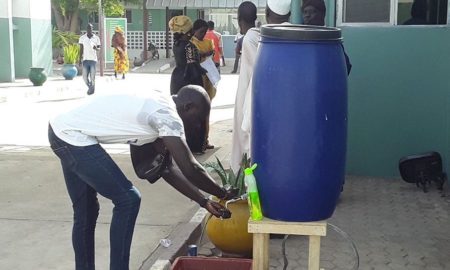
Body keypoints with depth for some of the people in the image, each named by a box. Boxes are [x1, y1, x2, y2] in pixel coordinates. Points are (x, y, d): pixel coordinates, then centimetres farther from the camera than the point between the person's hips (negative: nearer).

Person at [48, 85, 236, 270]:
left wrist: (204, 202, 15)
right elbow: (190, 169, -15)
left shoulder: (156, 107, 14)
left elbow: (166, 167, 16)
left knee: (85, 212, 19)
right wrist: (223, 194, 1)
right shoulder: (167, 115, -15)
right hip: (73, 136, -10)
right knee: (128, 200, -6)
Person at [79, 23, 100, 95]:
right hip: (85, 59, 1)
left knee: (92, 77, -3)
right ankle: (90, 87, 26)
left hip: (93, 59, -1)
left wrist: (96, 48, -17)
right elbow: (81, 49, 6)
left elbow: (99, 48, 7)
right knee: (85, 77, 0)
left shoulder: (96, 38, 1)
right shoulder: (82, 38, 3)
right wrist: (80, 59, 1)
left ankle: (92, 90, 13)